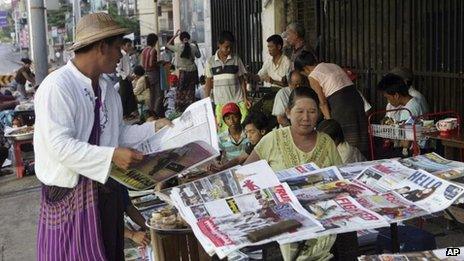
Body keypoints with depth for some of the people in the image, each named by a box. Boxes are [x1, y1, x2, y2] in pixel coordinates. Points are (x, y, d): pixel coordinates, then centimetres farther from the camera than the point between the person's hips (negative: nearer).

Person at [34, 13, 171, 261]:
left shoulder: (106, 87, 7)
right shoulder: (56, 87, -18)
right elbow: (60, 145, -25)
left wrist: (155, 128, 1)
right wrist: (112, 156, -30)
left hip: (107, 187, 8)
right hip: (71, 193, -8)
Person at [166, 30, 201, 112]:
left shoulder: (178, 47, -10)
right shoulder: (193, 47, -4)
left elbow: (167, 45, 6)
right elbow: (199, 56, 14)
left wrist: (175, 35, 9)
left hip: (183, 72, -2)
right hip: (192, 71, 2)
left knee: (181, 91, 6)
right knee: (191, 91, 10)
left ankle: (180, 109, 6)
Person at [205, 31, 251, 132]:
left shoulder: (236, 59, 5)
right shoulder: (210, 62, 5)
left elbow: (242, 80, 8)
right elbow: (208, 83, 10)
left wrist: (245, 98, 0)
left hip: (238, 101, 0)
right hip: (220, 102, 0)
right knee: (223, 130, -2)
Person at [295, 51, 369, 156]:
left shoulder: (312, 76, 1)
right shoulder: (333, 65, 21)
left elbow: (323, 102, -4)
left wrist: (329, 120, -3)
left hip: (340, 104, -7)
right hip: (356, 97, 7)